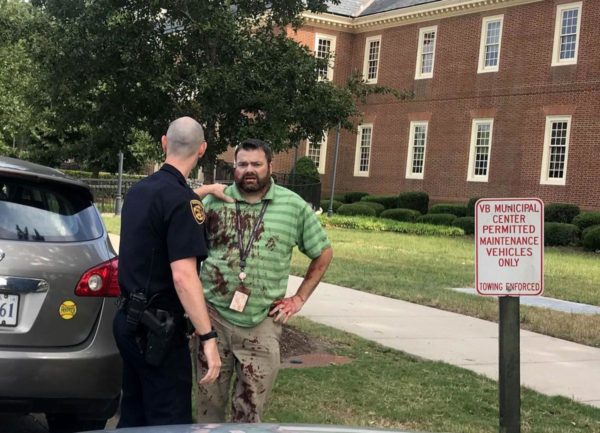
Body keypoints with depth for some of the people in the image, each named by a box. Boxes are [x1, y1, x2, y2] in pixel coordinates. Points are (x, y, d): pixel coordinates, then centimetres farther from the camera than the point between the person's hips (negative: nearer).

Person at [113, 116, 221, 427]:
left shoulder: (139, 190, 7)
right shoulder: (181, 200, -19)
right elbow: (183, 276, -26)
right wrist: (208, 337, -25)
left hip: (130, 320, 9)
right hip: (158, 329, -9)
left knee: (133, 414, 17)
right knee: (170, 421, -1)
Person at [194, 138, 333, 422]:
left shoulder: (294, 206, -1)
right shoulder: (214, 201, 0)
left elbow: (323, 253, 9)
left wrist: (299, 298, 3)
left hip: (262, 324, -1)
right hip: (213, 317, 1)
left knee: (249, 408, 8)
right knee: (210, 400, 12)